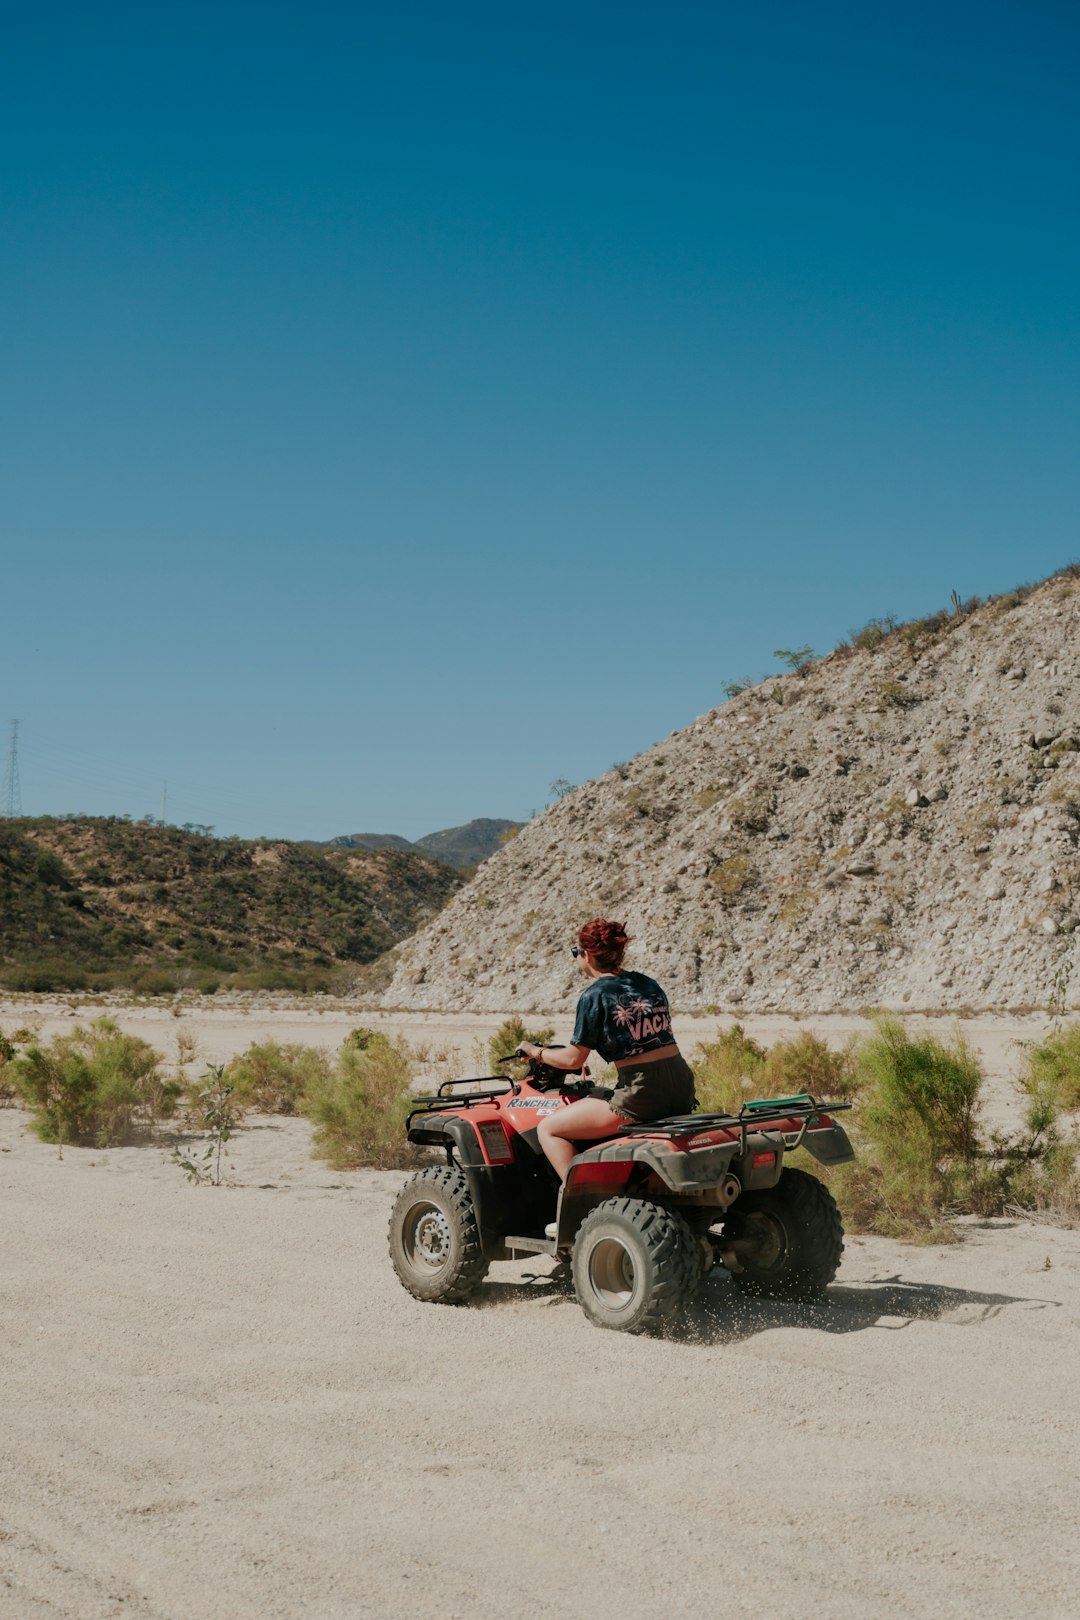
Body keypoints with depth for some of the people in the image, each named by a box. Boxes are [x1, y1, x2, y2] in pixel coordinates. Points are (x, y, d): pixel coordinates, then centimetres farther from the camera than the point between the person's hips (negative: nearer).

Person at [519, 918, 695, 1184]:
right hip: (683, 1091, 7)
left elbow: (573, 1059, -4)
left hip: (641, 1096, -7)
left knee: (548, 1129, 5)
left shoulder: (594, 995, -6)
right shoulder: (647, 983, 14)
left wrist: (536, 1051, 13)